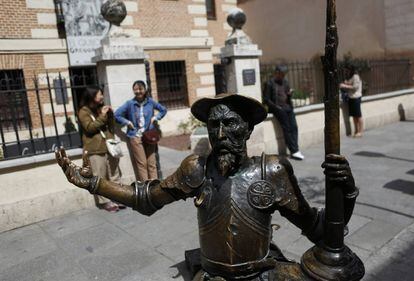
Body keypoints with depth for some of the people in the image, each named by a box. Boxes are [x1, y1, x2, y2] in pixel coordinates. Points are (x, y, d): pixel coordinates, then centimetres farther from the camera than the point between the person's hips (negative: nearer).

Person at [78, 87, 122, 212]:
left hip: (109, 147, 7)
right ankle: (104, 202, 6)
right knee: (100, 178, -3)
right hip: (95, 149, -6)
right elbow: (89, 128, -15)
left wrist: (110, 114, -1)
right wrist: (102, 116, -17)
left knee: (115, 175, 10)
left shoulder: (102, 108, 17)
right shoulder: (84, 111, -4)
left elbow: (111, 126, 16)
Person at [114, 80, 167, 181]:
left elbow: (163, 110, 16)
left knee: (152, 163, 4)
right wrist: (128, 122, -7)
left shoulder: (150, 102, 2)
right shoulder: (130, 103, -3)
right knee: (142, 164, -2)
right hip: (135, 137, -2)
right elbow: (116, 115, -2)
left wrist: (155, 118, 3)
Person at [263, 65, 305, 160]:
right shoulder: (269, 83, 1)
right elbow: (266, 99, -3)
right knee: (287, 128, -18)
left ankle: (294, 150, -15)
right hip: (277, 108, -6)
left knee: (294, 127, -13)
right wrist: (276, 107, -12)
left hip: (287, 107, 6)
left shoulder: (285, 82, 20)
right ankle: (294, 151, -16)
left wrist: (290, 94, 4)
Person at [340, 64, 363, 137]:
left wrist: (345, 86, -15)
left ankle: (360, 132, 2)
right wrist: (342, 87, 4)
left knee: (358, 115, -3)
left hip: (356, 98, -8)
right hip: (350, 98, 8)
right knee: (354, 116, 10)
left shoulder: (355, 77, -9)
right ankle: (356, 131, 15)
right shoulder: (347, 78, 16)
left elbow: (355, 87, -17)